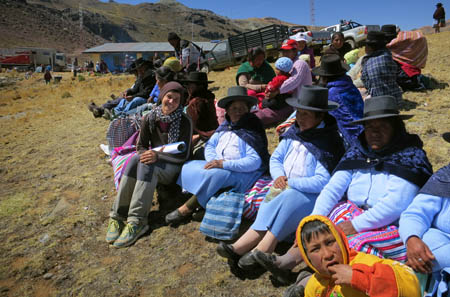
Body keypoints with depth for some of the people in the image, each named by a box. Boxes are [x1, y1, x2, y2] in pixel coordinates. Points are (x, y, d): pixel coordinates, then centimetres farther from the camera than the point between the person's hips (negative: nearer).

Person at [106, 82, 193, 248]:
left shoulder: (184, 122, -11)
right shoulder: (150, 118, 0)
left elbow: (183, 155, -14)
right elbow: (141, 146, 6)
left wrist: (158, 156, -26)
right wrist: (148, 154, -18)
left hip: (174, 167, -4)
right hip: (153, 163, 4)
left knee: (147, 165, -33)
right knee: (135, 159, -28)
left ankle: (137, 221, -36)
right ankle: (118, 216, -29)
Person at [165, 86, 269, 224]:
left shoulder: (252, 131, -9)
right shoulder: (225, 126, 13)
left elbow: (255, 161, -20)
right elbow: (210, 145, 14)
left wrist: (224, 164, -25)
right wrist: (213, 161, -9)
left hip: (242, 173, -7)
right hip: (219, 166, 8)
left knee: (213, 175, -33)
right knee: (190, 166, -5)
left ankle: (187, 208, -17)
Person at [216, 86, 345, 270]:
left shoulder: (329, 143, -11)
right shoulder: (294, 132, 9)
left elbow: (321, 182, -19)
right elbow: (275, 158, 14)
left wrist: (289, 183, -18)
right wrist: (279, 176, -7)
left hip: (311, 195, -6)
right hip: (285, 188, 6)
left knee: (288, 198, -33)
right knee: (270, 201, -24)